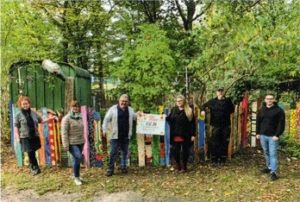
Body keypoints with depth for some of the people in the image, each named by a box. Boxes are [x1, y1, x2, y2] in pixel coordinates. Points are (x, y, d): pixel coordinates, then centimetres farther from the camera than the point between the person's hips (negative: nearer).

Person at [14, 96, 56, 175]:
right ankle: (36, 168, 17)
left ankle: (33, 167, 31)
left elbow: (41, 121, 14)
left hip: (35, 137, 3)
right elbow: (16, 127, 0)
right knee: (30, 153, 0)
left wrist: (51, 118, 5)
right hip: (25, 138, -3)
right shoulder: (18, 115, -3)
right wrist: (17, 137, -7)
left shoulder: (33, 113, 6)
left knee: (32, 153, 11)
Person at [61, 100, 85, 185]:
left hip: (80, 142, 7)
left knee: (77, 159, 13)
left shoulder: (80, 117, 11)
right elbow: (64, 133, -12)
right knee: (78, 158, -16)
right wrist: (66, 145, -16)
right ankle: (76, 177, 0)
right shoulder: (66, 118, -9)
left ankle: (76, 175, 30)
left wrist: (83, 140, 18)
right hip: (72, 143, -6)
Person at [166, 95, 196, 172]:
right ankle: (178, 166, 19)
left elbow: (192, 123, -4)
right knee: (176, 151, 4)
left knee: (185, 151, 7)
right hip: (175, 135, 2)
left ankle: (184, 167, 22)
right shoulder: (173, 110, 8)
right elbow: (169, 119, 13)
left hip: (185, 135, -2)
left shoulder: (189, 111, -2)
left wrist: (193, 134, -8)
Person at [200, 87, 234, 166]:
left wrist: (226, 113, 5)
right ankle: (214, 160, 12)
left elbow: (232, 109, 19)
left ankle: (222, 160, 18)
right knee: (214, 143, 1)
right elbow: (204, 105, 13)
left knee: (224, 143, 6)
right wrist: (203, 110, -6)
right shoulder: (212, 101, 2)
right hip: (216, 125, -1)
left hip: (226, 125, 1)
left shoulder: (228, 101, 3)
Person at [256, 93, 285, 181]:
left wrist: (277, 135, -16)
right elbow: (258, 122, 13)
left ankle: (273, 172, -1)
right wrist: (258, 133, 8)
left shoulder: (279, 110, -7)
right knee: (266, 153, 16)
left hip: (273, 136, -5)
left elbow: (281, 124, -10)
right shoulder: (262, 110, 9)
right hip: (263, 135, 5)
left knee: (273, 154, -5)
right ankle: (269, 167, 31)